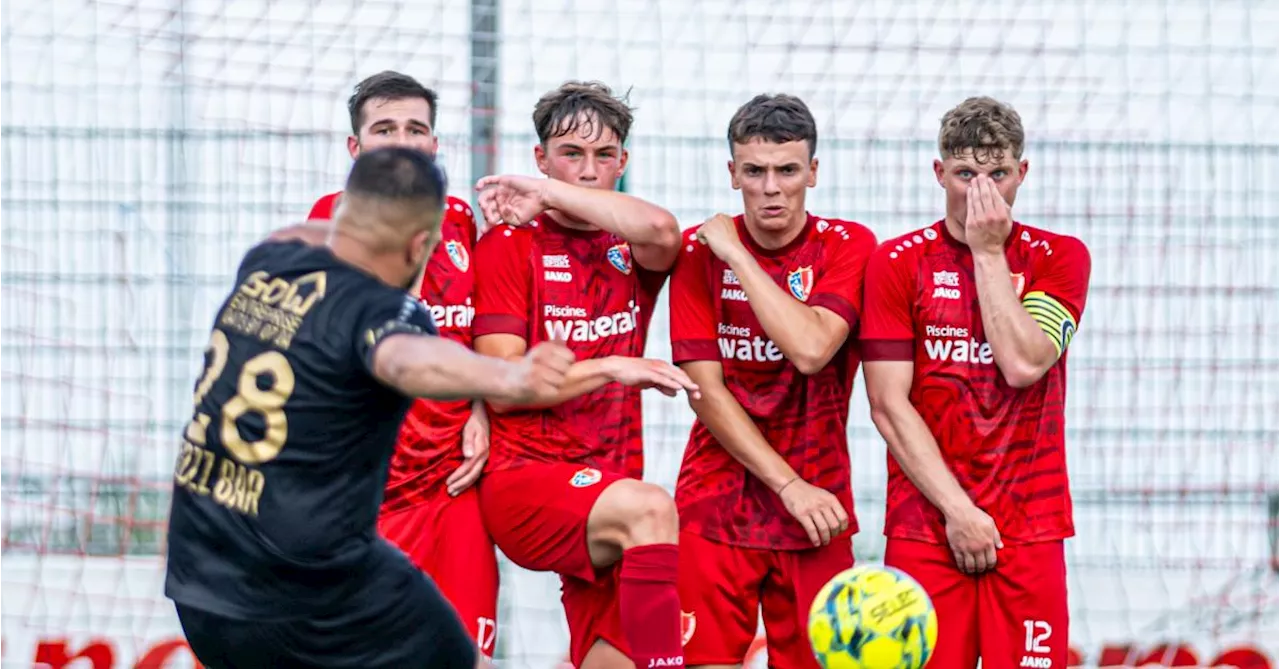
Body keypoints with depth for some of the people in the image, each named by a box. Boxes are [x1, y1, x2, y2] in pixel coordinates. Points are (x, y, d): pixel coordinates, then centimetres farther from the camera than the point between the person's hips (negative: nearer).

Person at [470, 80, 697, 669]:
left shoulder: (631, 250, 12)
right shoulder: (508, 245, 1)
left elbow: (661, 231, -16)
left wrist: (549, 194, -9)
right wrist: (612, 368, -16)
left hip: (605, 492, 5)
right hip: (523, 481, -5)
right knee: (650, 508, -33)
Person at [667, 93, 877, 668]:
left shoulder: (850, 247, -2)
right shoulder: (699, 251, 1)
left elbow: (811, 349, -19)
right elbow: (705, 389, -5)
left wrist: (736, 255, -13)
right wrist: (789, 484, -12)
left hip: (816, 508, 0)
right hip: (716, 508, 0)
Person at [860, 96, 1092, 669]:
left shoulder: (1059, 257, 6)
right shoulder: (896, 263, 4)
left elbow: (1023, 365, -11)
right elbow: (888, 405, -2)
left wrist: (988, 254, -7)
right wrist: (955, 509, -9)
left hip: (1030, 528, 1)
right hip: (925, 527, 0)